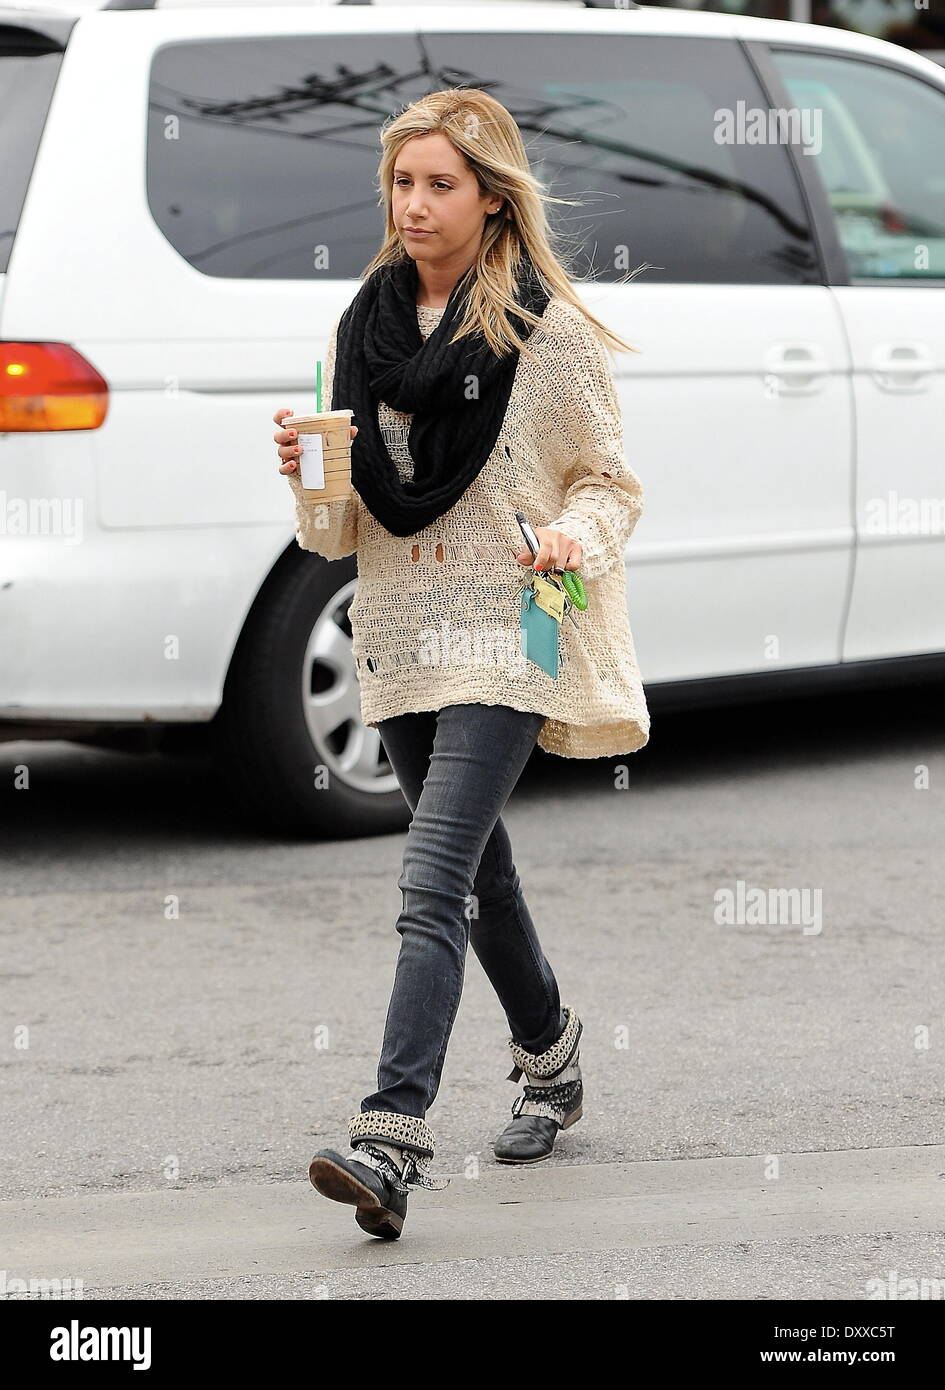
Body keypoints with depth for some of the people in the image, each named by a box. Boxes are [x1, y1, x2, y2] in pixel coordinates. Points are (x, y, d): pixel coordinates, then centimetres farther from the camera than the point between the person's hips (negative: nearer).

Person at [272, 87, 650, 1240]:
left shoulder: (548, 330, -5)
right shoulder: (360, 331, 9)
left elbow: (613, 483, 1)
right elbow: (342, 529, 11)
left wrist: (575, 534, -20)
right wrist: (309, 473, -10)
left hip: (503, 639, -6)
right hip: (401, 641, 6)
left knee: (434, 882, -19)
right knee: (477, 871, 20)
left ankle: (392, 1136, -27)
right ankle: (549, 1058, 42)